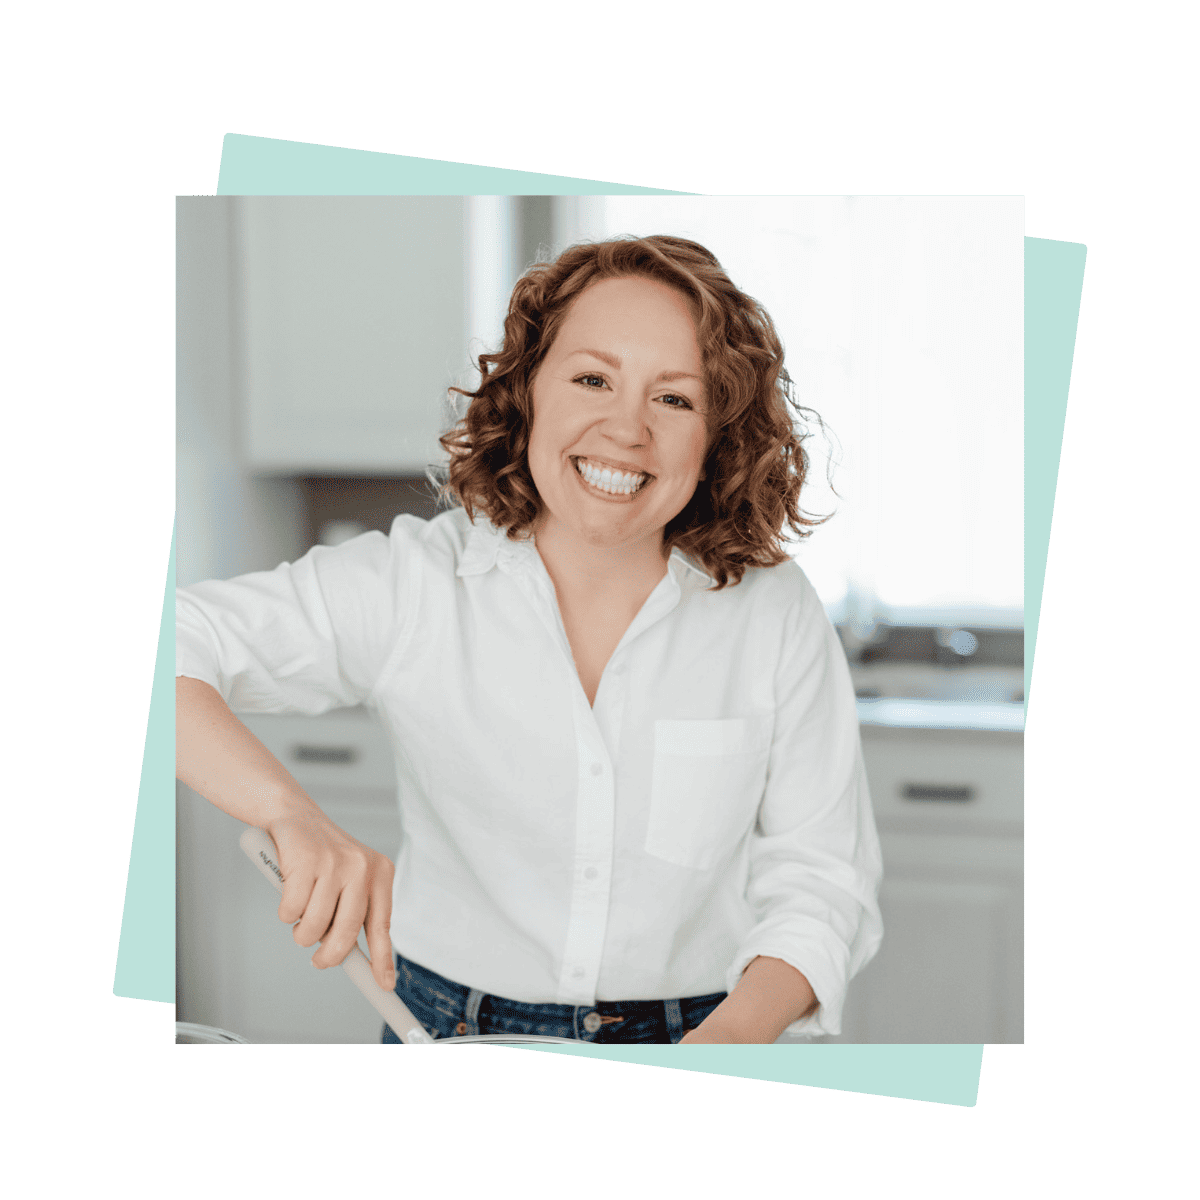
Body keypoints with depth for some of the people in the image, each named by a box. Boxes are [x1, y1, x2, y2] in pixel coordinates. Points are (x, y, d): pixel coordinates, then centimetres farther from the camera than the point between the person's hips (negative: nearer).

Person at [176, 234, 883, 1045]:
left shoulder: (775, 614, -3)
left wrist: (737, 1029, -17)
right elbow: (181, 641, -14)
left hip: (693, 1031, 0)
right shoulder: (411, 585, -7)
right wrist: (291, 811, -30)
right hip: (449, 1022, 1)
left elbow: (821, 873, 0)